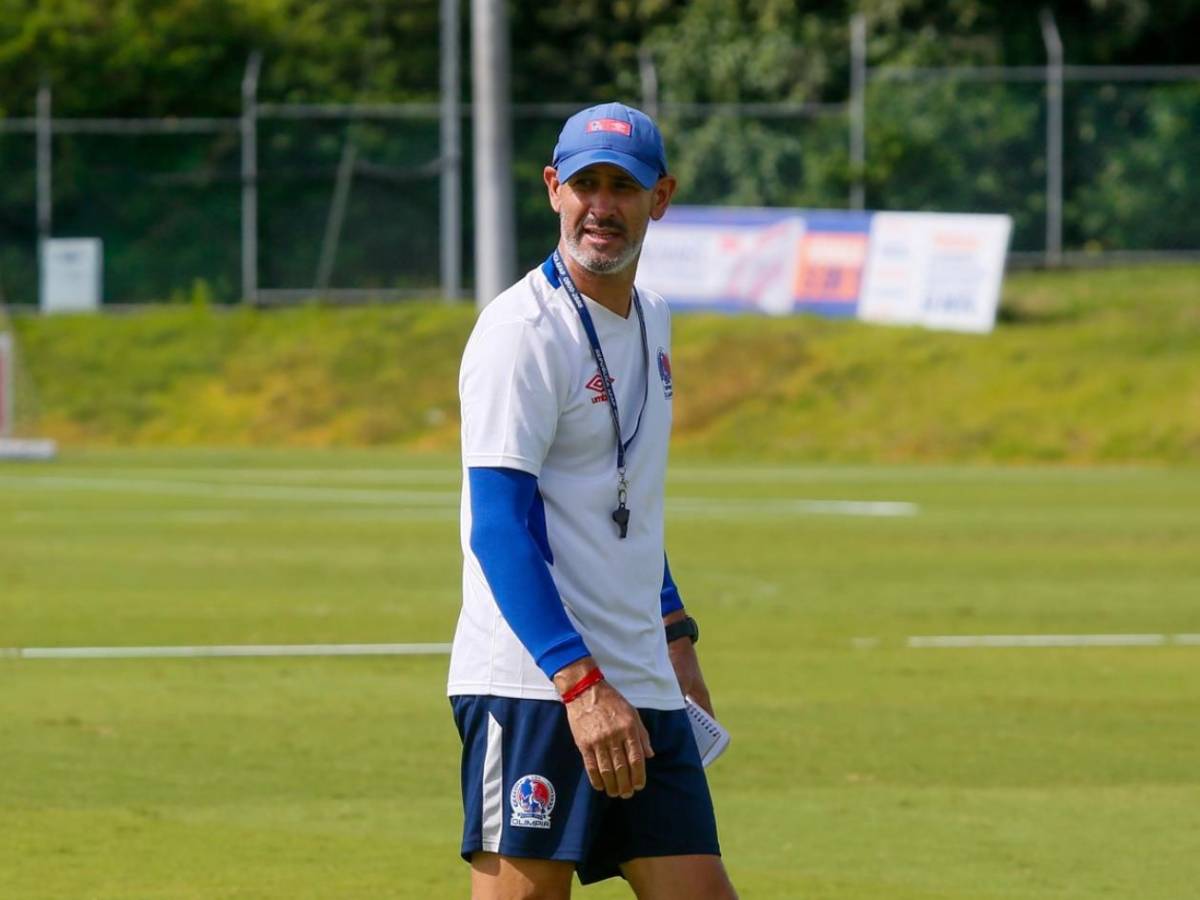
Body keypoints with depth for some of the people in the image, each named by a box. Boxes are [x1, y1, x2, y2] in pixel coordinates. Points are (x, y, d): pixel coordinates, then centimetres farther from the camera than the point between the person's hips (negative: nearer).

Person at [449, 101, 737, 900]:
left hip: (641, 692, 8)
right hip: (533, 684, -8)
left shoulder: (651, 320, 16)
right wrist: (581, 683, -25)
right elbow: (498, 527, -18)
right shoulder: (523, 330, -11)